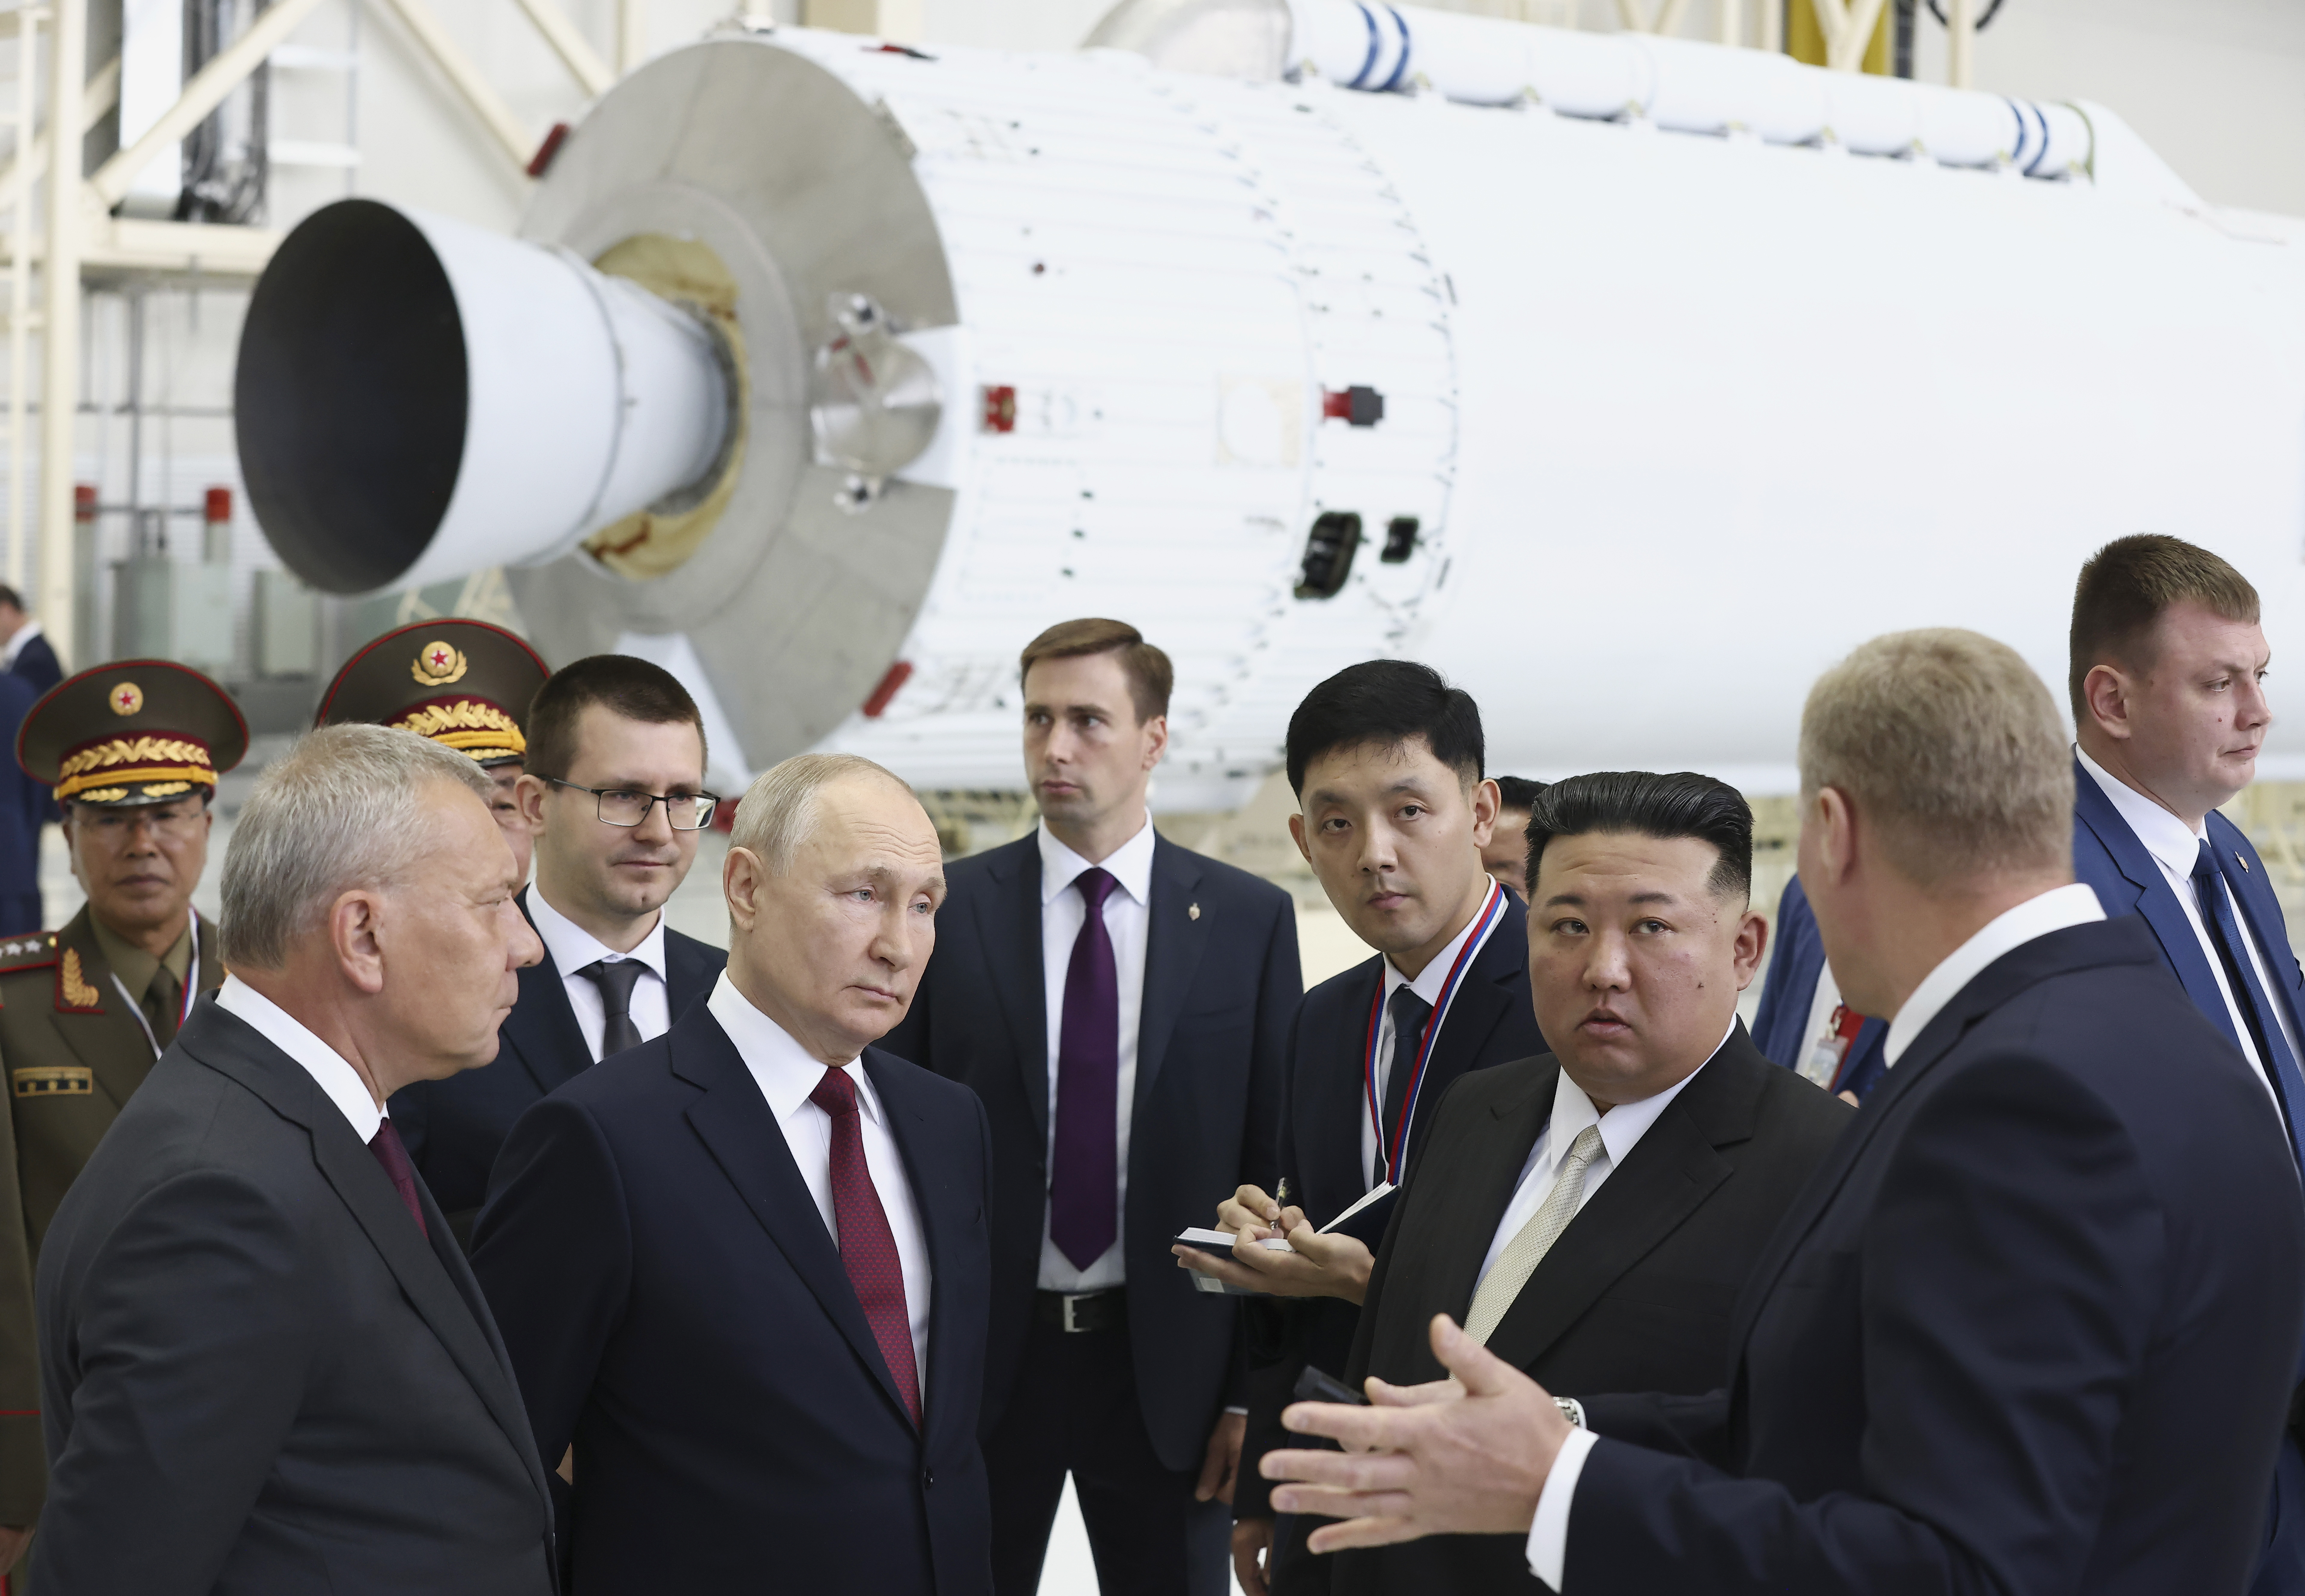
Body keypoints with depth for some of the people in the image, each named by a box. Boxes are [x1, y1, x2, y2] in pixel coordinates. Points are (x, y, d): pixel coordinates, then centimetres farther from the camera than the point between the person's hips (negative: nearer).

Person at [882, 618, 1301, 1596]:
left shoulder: (1250, 920, 0)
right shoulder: (946, 913, 0)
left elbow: (1274, 1167, 0)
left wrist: (1258, 1388, -3)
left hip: (1166, 1368, 0)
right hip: (979, 1362, 0)